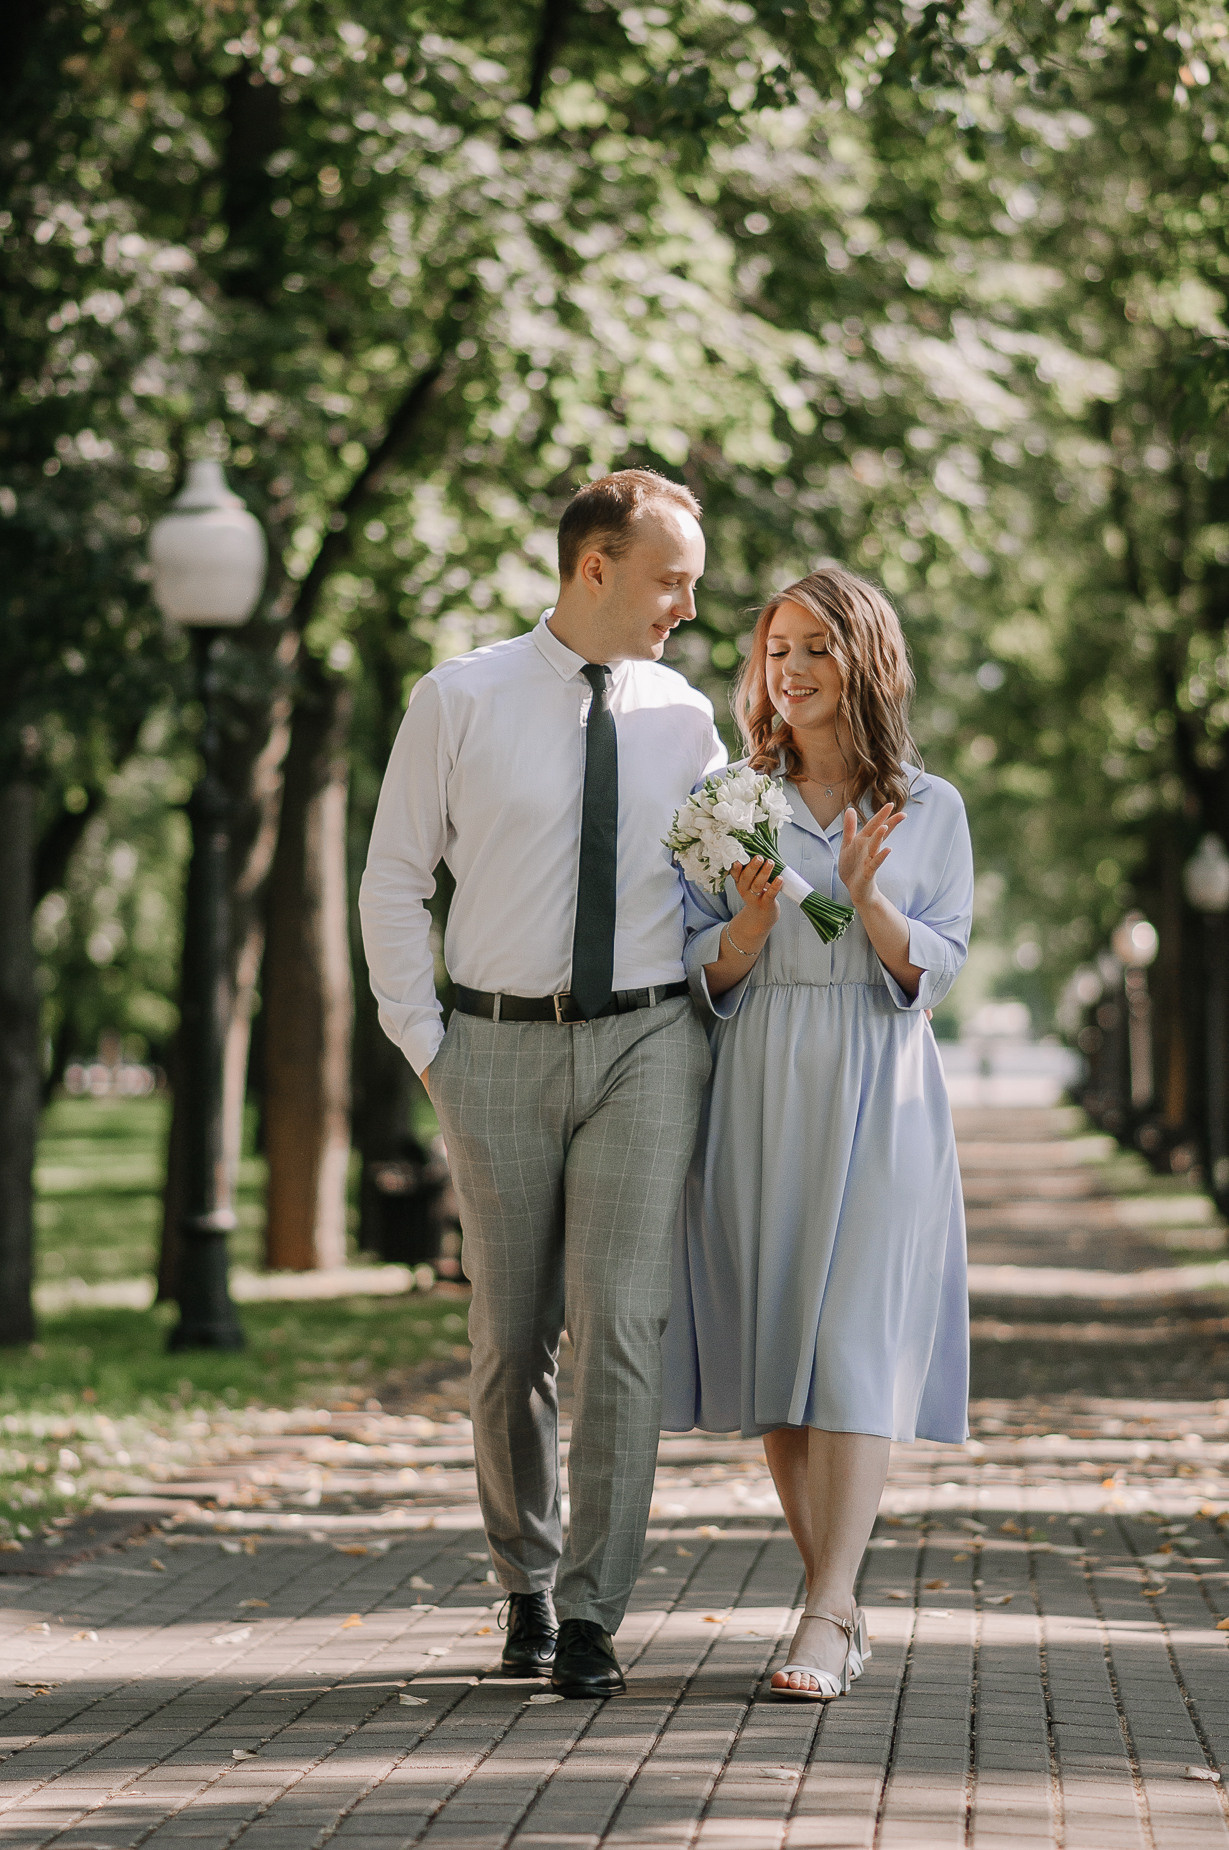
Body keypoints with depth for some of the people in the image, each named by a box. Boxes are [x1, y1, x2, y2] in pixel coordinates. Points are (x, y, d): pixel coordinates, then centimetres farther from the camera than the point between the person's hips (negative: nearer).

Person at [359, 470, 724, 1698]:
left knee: (619, 1324, -10)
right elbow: (393, 881, 3)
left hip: (643, 1046, 1)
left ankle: (591, 1613, -4)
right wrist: (422, 1044, -2)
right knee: (510, 1340, 7)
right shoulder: (458, 702, -1)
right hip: (501, 1049, -1)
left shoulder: (685, 720, 7)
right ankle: (527, 1587, 26)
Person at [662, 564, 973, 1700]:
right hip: (759, 1090, 2)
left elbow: (936, 968, -1)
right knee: (771, 1339, 2)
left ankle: (823, 1616, -15)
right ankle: (843, 1608, 11)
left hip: (876, 1095, -2)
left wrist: (866, 898, -18)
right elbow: (704, 972, 6)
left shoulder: (930, 809, 4)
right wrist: (752, 922, -15)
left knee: (855, 1345, -11)